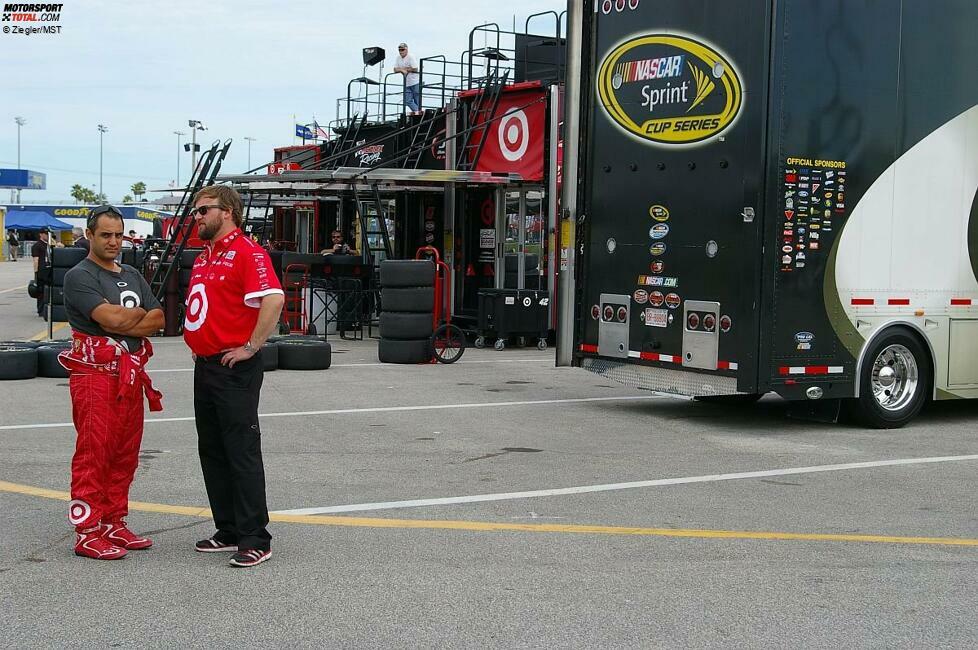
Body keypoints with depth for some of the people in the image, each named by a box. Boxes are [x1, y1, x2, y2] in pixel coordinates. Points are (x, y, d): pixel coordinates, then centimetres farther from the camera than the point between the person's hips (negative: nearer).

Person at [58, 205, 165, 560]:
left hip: (130, 374, 7)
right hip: (95, 374, -7)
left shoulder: (132, 275, 18)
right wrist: (140, 313, 0)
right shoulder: (79, 276, -5)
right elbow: (110, 318, -19)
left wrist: (123, 323, -8)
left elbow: (158, 320, 7)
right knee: (93, 454, -7)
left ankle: (114, 524, 20)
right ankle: (87, 533, -2)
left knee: (125, 454, 11)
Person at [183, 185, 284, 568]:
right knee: (211, 452, 13)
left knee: (242, 453, -6)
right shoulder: (203, 257, 17)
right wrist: (198, 342, 18)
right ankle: (228, 532, 22)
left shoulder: (247, 252, -13)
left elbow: (274, 299, -25)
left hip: (235, 370, -10)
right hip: (205, 365, 10)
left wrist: (251, 347, -22)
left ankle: (255, 541, -1)